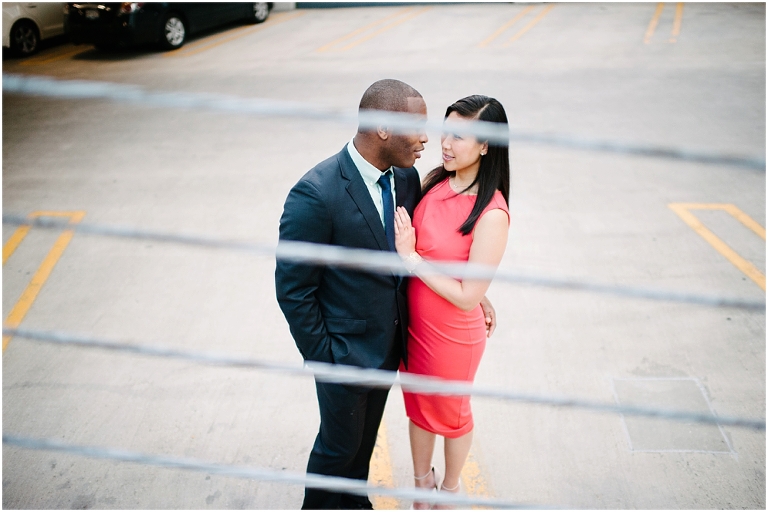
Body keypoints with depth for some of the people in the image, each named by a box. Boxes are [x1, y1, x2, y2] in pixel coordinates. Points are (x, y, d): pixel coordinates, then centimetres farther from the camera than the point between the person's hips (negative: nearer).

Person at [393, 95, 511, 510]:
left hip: (453, 337, -6)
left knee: (451, 414, 20)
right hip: (412, 325, 6)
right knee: (418, 407, 25)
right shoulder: (435, 182, -7)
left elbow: (468, 296, -25)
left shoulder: (492, 214, -27)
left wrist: (410, 257, -24)